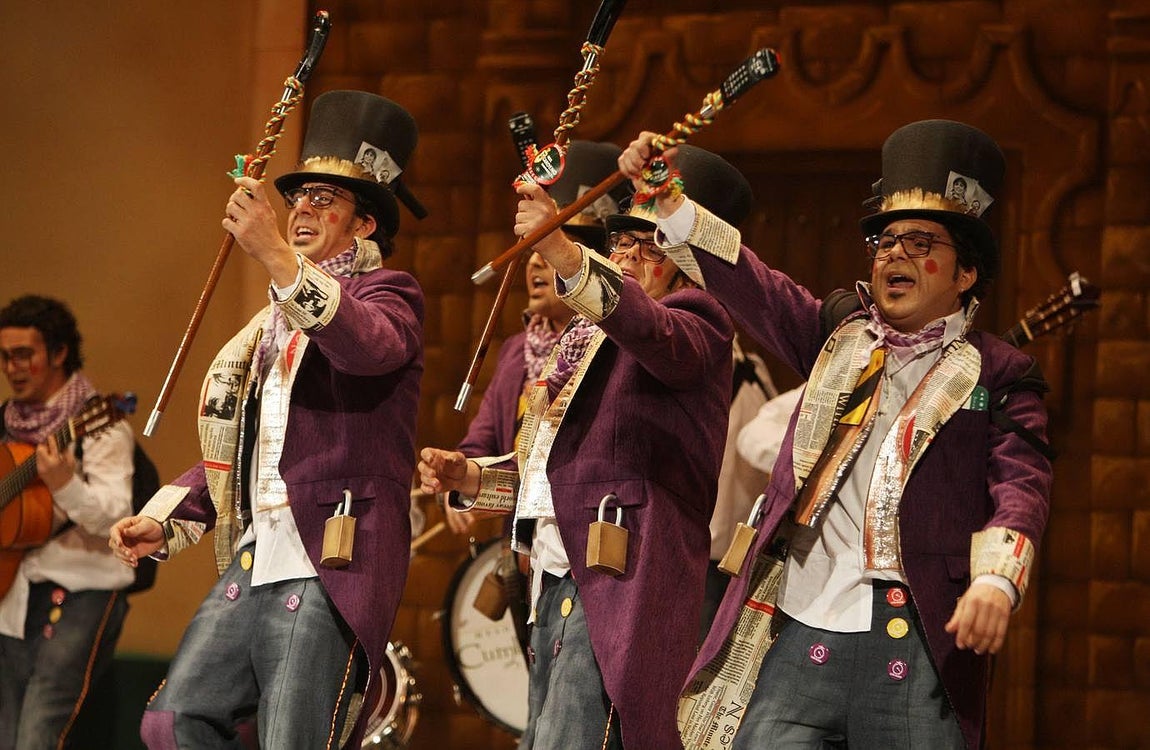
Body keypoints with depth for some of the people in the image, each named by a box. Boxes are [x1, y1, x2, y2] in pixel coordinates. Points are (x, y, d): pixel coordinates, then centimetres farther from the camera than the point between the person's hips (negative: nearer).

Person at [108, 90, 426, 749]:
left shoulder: (389, 293, 0)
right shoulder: (274, 323, 23)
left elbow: (370, 348, -25)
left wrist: (278, 257, -35)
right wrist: (164, 522, 11)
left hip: (330, 571, -8)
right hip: (255, 564, 8)